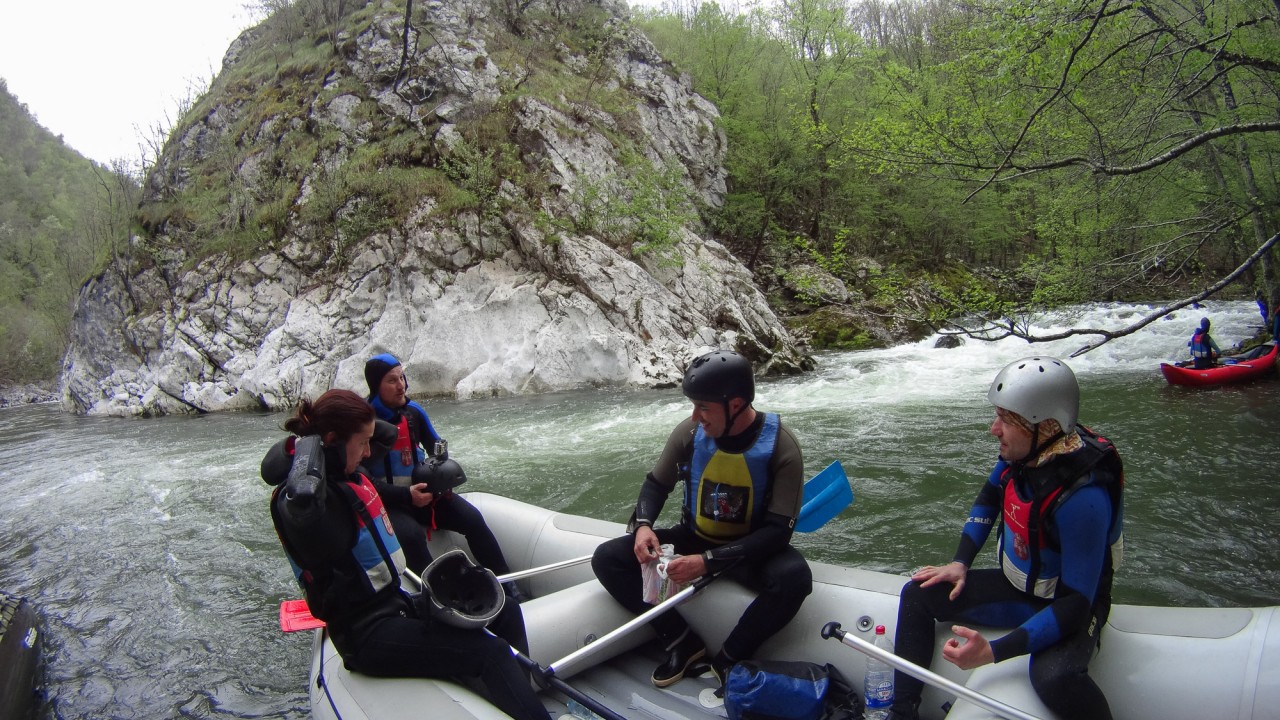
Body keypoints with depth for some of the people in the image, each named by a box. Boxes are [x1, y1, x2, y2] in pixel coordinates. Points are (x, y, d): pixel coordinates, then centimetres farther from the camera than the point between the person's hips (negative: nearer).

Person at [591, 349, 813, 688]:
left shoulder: (781, 446, -23)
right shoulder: (690, 431, -14)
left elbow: (778, 531, -24)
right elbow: (656, 483, 3)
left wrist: (709, 561, -33)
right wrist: (643, 525, -19)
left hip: (751, 548, -3)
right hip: (695, 538, 3)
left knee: (794, 578, -36)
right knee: (607, 559, -12)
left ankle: (729, 660, -11)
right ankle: (683, 642, -3)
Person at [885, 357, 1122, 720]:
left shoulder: (1082, 496, -34)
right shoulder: (1021, 451, -12)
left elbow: (1075, 604, -32)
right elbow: (989, 498, 10)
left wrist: (994, 651, -37)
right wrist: (960, 563, 2)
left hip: (1066, 606, -7)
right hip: (1014, 585, 8)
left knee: (1054, 676, -37)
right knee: (918, 595, 0)